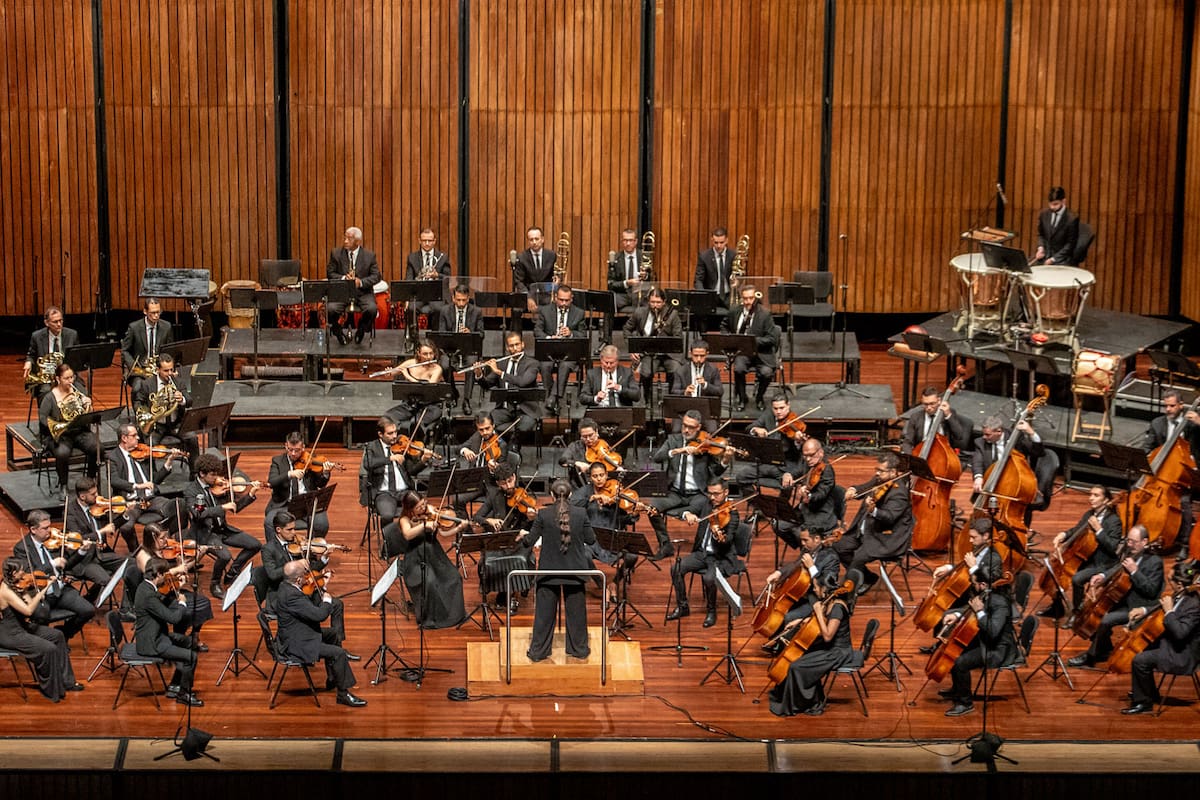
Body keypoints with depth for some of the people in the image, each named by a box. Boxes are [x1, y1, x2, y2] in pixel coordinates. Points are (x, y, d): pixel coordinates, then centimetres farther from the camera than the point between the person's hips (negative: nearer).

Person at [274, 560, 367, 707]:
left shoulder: (286, 585, 0)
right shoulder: (291, 595, -32)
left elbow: (310, 606, 15)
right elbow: (320, 615, -32)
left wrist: (319, 590, 3)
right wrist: (327, 600, -14)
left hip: (293, 635, 11)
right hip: (296, 645, -11)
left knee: (331, 634, 26)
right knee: (338, 653, -14)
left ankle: (332, 679, 36)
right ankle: (343, 693, 1)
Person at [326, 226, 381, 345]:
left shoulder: (369, 256, 2)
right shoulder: (336, 253, 4)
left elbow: (376, 276, 1)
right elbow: (330, 273, 5)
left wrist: (361, 282, -18)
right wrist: (343, 278, -16)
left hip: (363, 291, 0)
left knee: (372, 309, -31)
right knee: (331, 309, -30)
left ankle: (361, 329, 5)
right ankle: (337, 331, 5)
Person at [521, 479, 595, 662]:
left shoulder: (543, 514, -10)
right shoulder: (580, 514, -8)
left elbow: (530, 541, -7)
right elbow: (591, 540, -1)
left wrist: (523, 536, 15)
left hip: (549, 571, -1)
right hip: (574, 571, 1)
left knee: (544, 613, 8)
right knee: (575, 611, 13)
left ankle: (538, 651, 13)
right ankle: (579, 648, 21)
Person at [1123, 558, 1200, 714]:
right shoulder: (1179, 596, 3)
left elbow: (1179, 633, -34)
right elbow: (1161, 609, 21)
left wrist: (1169, 611, -28)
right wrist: (1144, 610, 4)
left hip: (1181, 656, -11)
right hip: (1170, 645, 11)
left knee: (1140, 660, -23)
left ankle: (1143, 703, -8)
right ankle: (1150, 693, 35)